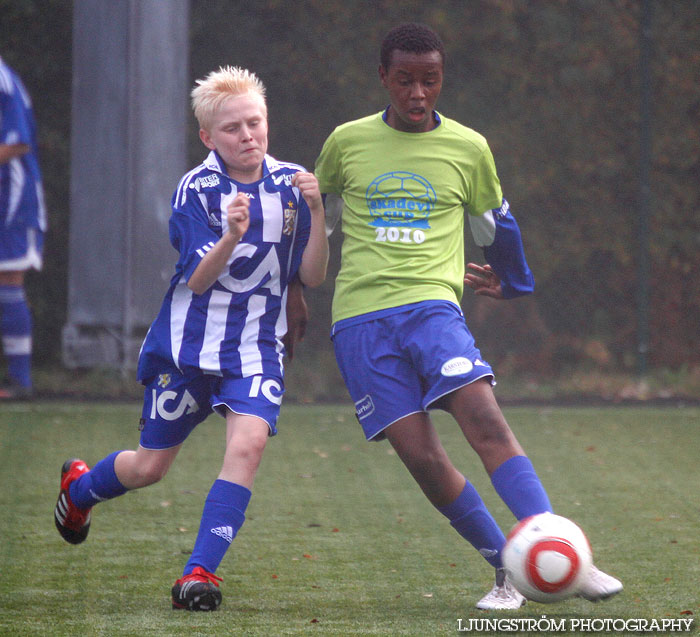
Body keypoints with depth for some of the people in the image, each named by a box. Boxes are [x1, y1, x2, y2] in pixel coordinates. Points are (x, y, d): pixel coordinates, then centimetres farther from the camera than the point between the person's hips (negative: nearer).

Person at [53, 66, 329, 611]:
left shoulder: (290, 184, -2)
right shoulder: (197, 189, -11)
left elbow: (313, 276, -3)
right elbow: (199, 279, -18)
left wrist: (316, 212, -19)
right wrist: (233, 236, -36)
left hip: (256, 347, 2)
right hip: (189, 342, -2)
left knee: (248, 442, -25)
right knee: (150, 467, 10)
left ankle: (201, 572, -22)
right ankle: (79, 487, 44)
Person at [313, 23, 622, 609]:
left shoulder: (468, 148, 7)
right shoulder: (348, 142, 8)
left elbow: (496, 225, 26)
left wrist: (513, 281, 39)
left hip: (432, 304, 0)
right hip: (360, 318, 0)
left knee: (486, 422, -23)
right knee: (421, 456, -12)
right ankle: (507, 571, -1)